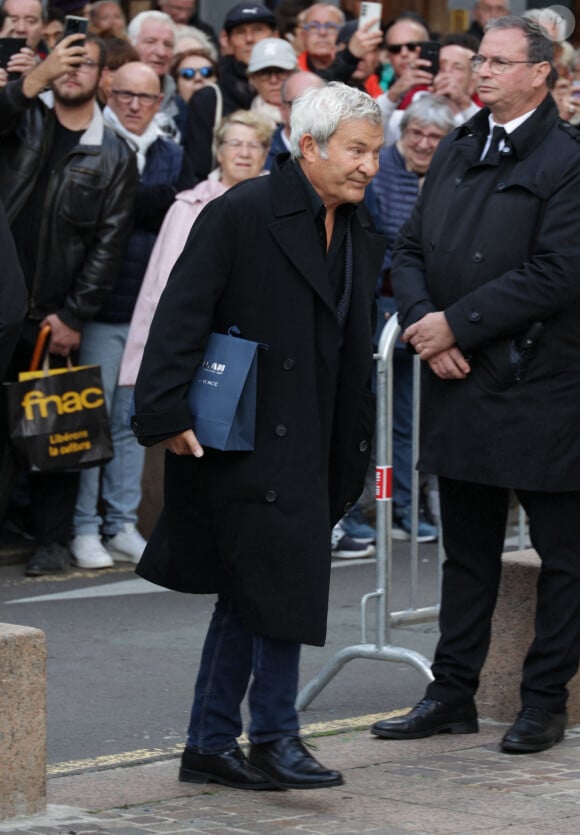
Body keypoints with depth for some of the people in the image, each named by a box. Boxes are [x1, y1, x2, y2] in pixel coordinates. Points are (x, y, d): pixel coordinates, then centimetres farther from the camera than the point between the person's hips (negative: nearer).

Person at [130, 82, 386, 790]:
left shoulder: (360, 234, 11)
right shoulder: (242, 214, -12)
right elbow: (181, 316, -16)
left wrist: (352, 451, 12)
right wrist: (169, 413, -21)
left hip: (308, 447, 8)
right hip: (245, 437, -8)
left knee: (249, 594, 12)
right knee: (280, 583, -8)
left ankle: (210, 746, 19)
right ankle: (274, 738, 5)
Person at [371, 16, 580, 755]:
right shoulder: (456, 151, 12)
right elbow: (410, 250, 13)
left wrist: (456, 325, -16)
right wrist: (424, 322, -6)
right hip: (460, 388, 7)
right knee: (466, 549, 14)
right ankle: (453, 693, 22)